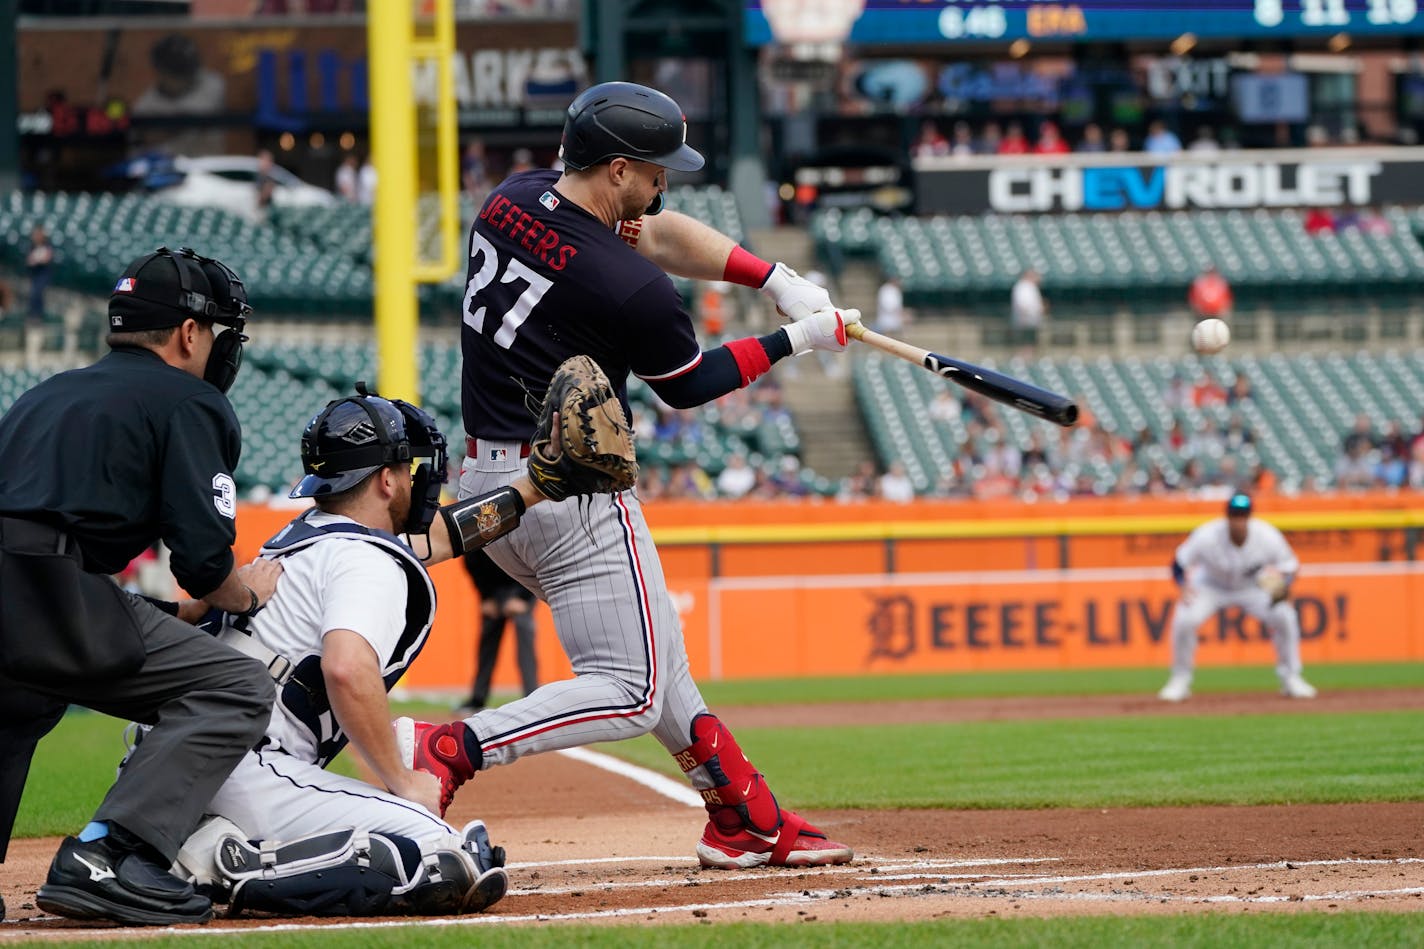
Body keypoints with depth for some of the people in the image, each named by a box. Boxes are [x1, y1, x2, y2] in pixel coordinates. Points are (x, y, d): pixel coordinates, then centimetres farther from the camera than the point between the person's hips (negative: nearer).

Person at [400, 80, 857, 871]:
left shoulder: (511, 200, 4)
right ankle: (448, 750, -20)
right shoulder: (630, 290, -21)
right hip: (571, 490, -10)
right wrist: (795, 339, 6)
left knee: (654, 650, 20)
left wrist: (777, 279, 6)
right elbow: (688, 385, -3)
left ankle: (747, 820, 26)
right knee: (631, 693, -5)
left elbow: (659, 233, 13)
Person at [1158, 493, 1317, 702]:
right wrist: (1185, 586, -35)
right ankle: (1180, 681, -5)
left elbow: (1290, 566, -12)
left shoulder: (1268, 537, -26)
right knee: (1184, 620, -26)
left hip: (1252, 587, 1)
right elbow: (1179, 563, -16)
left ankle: (1291, 679, -3)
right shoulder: (1206, 536, -29)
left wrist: (1283, 585, -34)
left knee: (1284, 615, -22)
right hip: (1212, 585, -1)